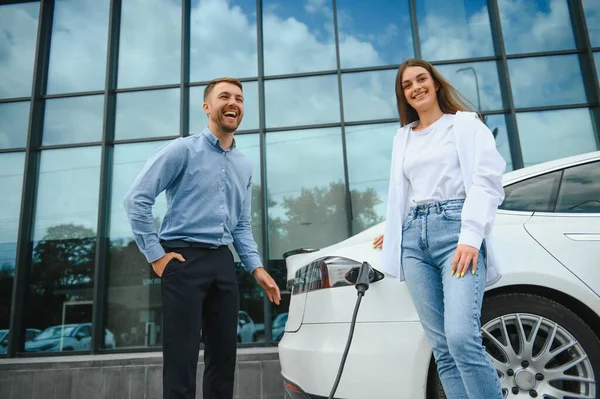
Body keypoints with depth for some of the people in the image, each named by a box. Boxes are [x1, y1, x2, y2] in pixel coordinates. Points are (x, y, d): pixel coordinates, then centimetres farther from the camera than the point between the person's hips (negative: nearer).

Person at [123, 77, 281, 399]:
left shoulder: (244, 166, 16)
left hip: (223, 263, 6)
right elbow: (136, 199, -8)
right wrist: (156, 254, -11)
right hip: (184, 260, -6)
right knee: (182, 357, -3)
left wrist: (256, 267, 6)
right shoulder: (183, 150, -3)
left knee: (224, 354, 11)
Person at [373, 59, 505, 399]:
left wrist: (471, 236, -16)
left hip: (455, 229, -4)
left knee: (462, 337, -21)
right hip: (414, 237, 4)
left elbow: (487, 180, -4)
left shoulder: (466, 123, 9)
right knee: (442, 346, -1)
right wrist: (394, 231, 31)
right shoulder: (403, 137, 24)